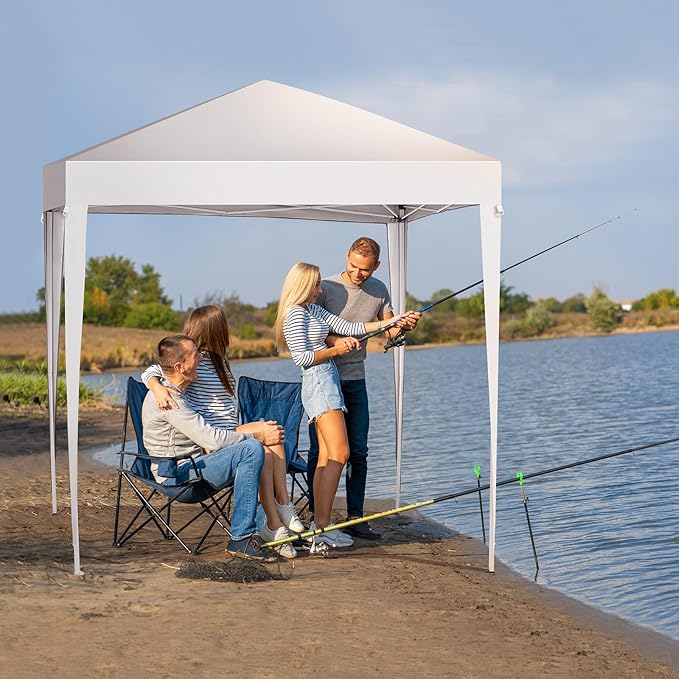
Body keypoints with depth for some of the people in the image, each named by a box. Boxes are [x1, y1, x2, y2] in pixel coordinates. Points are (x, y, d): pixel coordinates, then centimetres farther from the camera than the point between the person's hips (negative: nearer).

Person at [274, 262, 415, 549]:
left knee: (327, 456, 6)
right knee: (339, 453, -16)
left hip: (328, 382, 10)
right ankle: (323, 527, -19)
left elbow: (349, 328, 16)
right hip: (318, 383, -10)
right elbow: (302, 356, -17)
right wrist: (335, 349, -8)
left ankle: (318, 523, 6)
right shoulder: (295, 315, -9)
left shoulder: (313, 310, 20)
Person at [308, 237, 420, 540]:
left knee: (358, 452, 6)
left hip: (355, 381, 4)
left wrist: (405, 326, -10)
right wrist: (335, 342, -31)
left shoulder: (379, 291, 6)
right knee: (320, 450, -1)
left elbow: (389, 330, 13)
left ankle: (355, 518, 13)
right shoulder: (326, 288, -9)